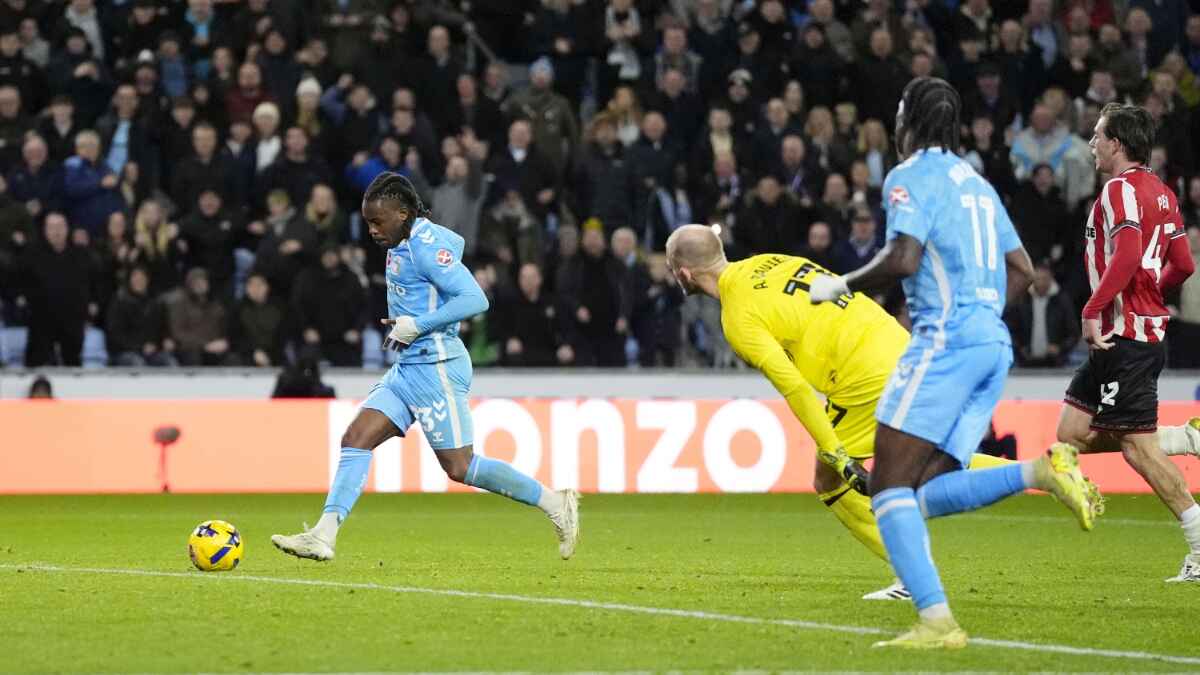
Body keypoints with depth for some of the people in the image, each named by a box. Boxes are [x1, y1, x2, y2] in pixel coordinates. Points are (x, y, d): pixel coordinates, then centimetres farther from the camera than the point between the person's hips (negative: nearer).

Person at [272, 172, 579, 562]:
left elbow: (475, 299, -23)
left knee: (458, 467, -5)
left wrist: (416, 325, -21)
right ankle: (323, 537, -7)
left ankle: (555, 503, 6)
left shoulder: (427, 246, -17)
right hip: (407, 369, 10)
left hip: (436, 369, -10)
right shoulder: (402, 244, 11)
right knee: (355, 440, -2)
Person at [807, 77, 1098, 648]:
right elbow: (1022, 271, 25)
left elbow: (902, 259, -16)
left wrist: (841, 285, -2)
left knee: (890, 484, -7)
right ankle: (1041, 470, -15)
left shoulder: (911, 176, -2)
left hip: (947, 339, -8)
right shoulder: (976, 182, 23)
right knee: (928, 492, 6)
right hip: (994, 342, 8)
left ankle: (936, 621, -20)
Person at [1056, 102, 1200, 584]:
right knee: (1073, 433, 11)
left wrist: (1094, 310, -23)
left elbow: (1127, 255, -26)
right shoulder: (1159, 191, 16)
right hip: (1146, 325, 10)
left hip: (1124, 333, -10)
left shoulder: (1122, 189, -12)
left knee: (1137, 445, -8)